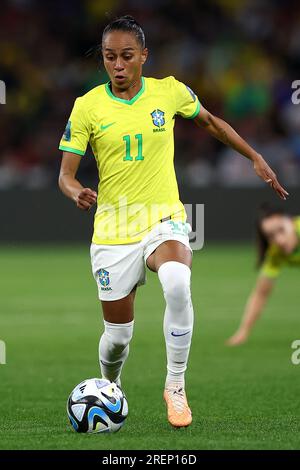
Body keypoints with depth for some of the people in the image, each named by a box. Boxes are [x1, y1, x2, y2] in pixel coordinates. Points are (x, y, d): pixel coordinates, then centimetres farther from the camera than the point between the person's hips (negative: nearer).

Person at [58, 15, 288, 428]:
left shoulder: (169, 92, -1)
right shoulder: (87, 106, -5)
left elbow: (211, 123, 19)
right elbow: (66, 174, -4)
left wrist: (256, 158, 16)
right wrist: (77, 193, -26)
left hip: (165, 222, 0)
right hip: (113, 233, 0)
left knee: (177, 284, -34)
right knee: (118, 334, 3)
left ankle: (176, 386, -20)